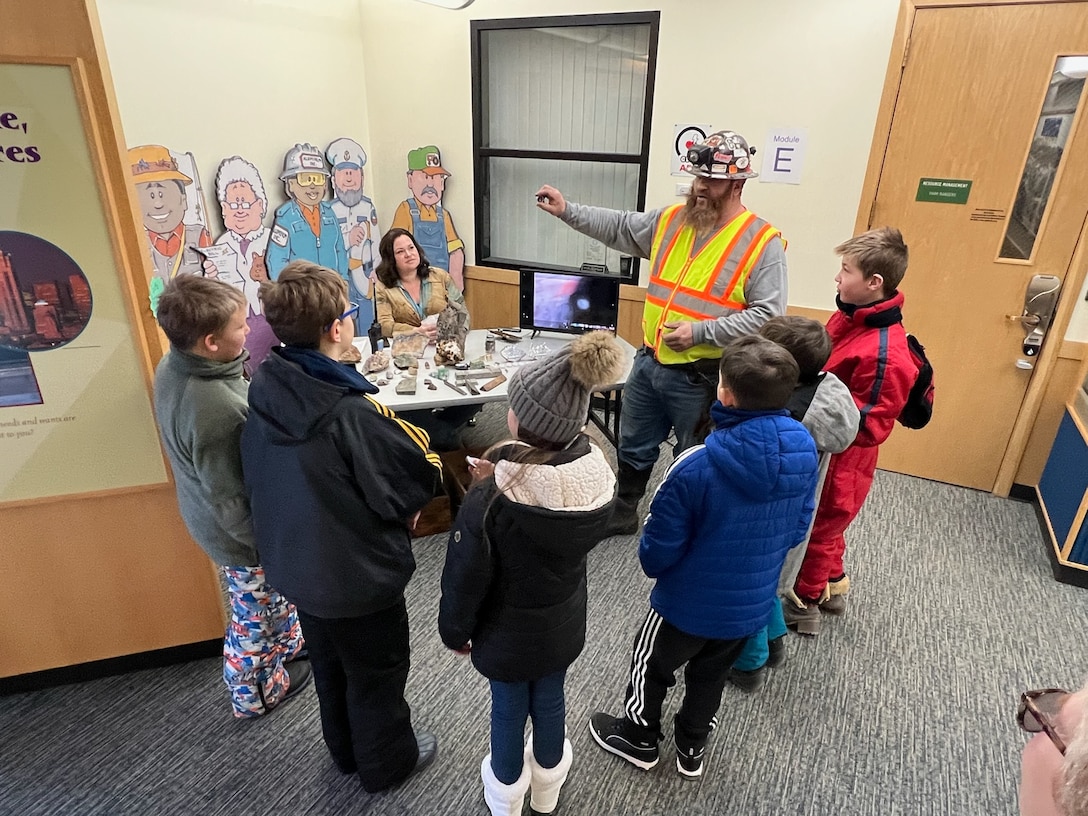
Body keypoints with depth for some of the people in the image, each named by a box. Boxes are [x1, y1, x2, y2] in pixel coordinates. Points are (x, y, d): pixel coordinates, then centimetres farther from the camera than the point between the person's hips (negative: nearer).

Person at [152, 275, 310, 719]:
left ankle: (288, 644, 57)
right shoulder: (215, 411, -40)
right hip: (241, 532, -8)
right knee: (255, 614, 19)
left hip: (205, 512, 8)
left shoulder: (173, 366, -11)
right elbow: (230, 502, -29)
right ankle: (255, 692, 45)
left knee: (271, 598, 31)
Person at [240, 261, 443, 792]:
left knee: (329, 665, 28)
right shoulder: (354, 414, -34)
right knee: (376, 674, 19)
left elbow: (259, 479, 2)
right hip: (359, 576, -6)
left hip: (294, 566, 7)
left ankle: (346, 750, 53)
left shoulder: (262, 391, -12)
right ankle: (386, 763, 44)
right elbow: (423, 475, -23)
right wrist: (403, 511, -2)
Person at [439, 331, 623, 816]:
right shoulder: (597, 474, -20)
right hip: (563, 622, 4)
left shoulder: (491, 499, -35)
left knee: (509, 709, 22)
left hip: (508, 631, -4)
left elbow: (465, 577, -20)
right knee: (550, 699, 28)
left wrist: (455, 631, -1)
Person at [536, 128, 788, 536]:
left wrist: (700, 332, -24)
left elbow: (767, 314, -18)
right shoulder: (672, 220, 4)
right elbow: (618, 227, 14)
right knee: (633, 448, 21)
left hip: (703, 377, -6)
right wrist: (567, 210, 3)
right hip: (649, 363, 6)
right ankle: (621, 514, 42)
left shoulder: (762, 241, -13)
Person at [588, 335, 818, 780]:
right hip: (753, 605, 5)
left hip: (689, 604, -5)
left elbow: (657, 553, -22)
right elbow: (797, 530, 0)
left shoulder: (696, 467, -35)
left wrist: (651, 562, 1)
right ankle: (691, 749, 53)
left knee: (651, 666, 24)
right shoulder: (805, 453, -17)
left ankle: (638, 739, 49)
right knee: (711, 675, 30)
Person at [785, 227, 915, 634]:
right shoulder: (850, 316, -3)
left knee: (815, 527, 12)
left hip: (839, 462, -8)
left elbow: (866, 425, -27)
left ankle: (804, 603, 36)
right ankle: (832, 587, 49)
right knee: (822, 523, 26)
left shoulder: (885, 354, -30)